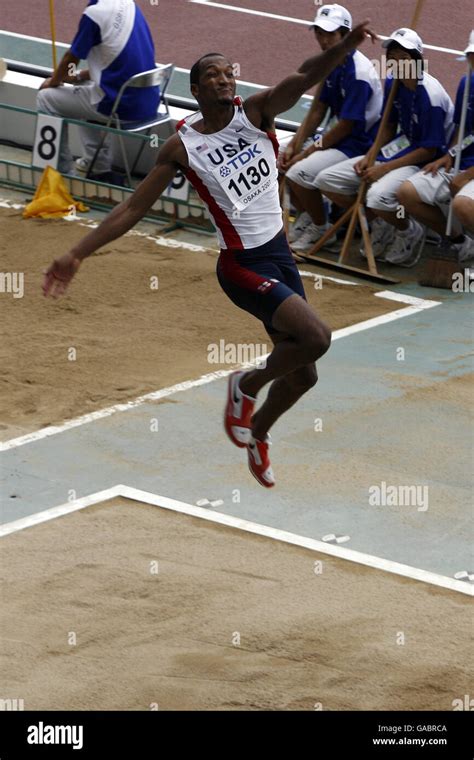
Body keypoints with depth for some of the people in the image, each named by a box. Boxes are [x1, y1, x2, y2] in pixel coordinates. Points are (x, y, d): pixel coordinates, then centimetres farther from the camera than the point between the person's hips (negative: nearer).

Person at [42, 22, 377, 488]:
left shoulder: (255, 112, -2)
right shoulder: (183, 147, -9)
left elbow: (304, 77, -20)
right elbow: (133, 209, -4)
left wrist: (346, 45, -40)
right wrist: (77, 255, -8)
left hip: (279, 253, 5)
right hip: (243, 265, -5)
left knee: (302, 375, 13)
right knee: (315, 336, -24)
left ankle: (258, 435, 42)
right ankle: (246, 386, 3)